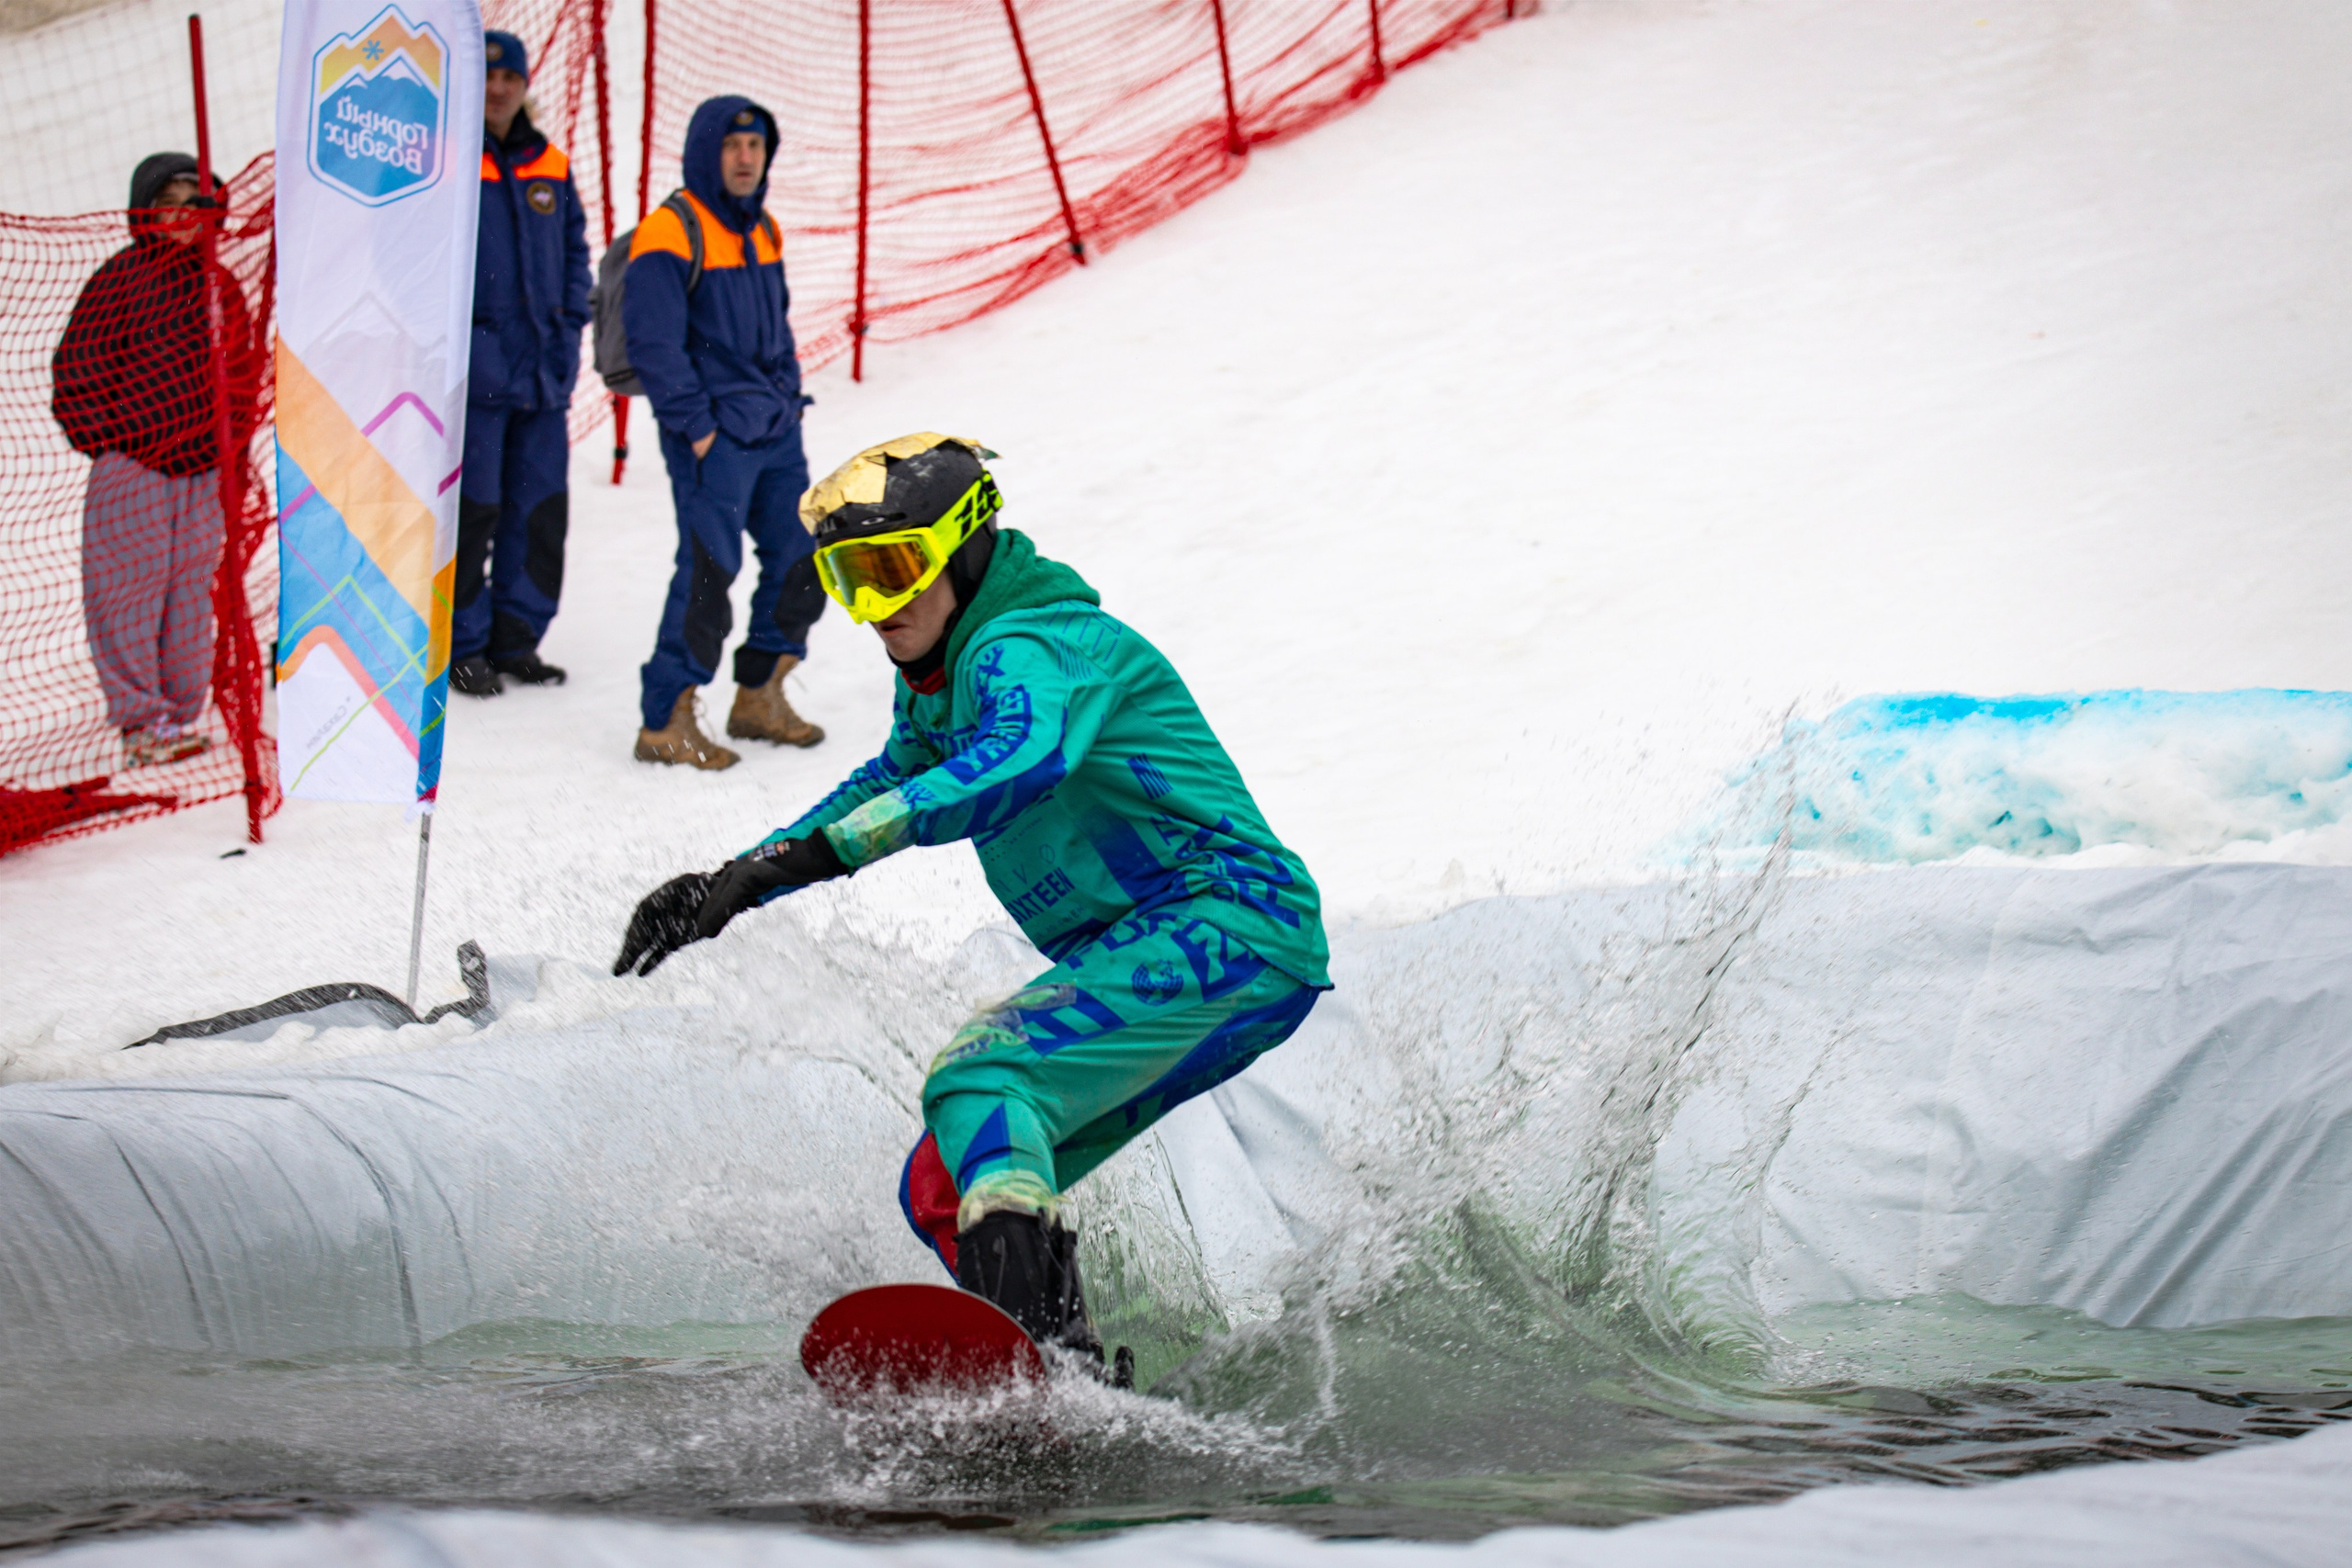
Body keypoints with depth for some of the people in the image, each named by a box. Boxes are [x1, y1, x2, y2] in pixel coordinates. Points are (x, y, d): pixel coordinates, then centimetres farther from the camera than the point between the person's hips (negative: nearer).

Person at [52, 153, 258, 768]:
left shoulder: (218, 285, 12)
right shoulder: (123, 277, -5)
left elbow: (244, 365, 21)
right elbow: (78, 364, -4)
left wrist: (227, 438, 11)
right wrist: (113, 436, -8)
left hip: (201, 464, 5)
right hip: (132, 464, -5)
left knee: (192, 587, 8)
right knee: (131, 583, -4)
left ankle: (181, 714, 15)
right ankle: (140, 717, 0)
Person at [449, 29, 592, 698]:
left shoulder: (550, 168, 12)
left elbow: (574, 249, 20)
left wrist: (569, 328, 8)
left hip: (543, 370, 6)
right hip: (472, 368, -6)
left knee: (541, 510, 8)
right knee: (471, 510, -4)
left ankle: (516, 640, 18)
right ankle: (463, 647, 6)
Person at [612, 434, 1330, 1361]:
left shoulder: (1027, 648, -13)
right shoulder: (938, 683, 18)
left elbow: (1024, 760, -36)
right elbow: (889, 786, 37)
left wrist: (811, 856, -42)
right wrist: (725, 883, 27)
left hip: (1230, 923, -10)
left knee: (977, 1081, -26)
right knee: (943, 1188, 6)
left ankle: (1029, 1336, -41)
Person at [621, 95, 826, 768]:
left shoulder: (762, 231, 15)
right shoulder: (669, 234, -10)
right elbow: (654, 343, -14)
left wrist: (788, 397, 14)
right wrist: (695, 426, -16)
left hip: (775, 431, 8)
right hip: (714, 436, -8)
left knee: (802, 559, 9)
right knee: (709, 568, -11)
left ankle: (760, 697, 23)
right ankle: (666, 721, -4)